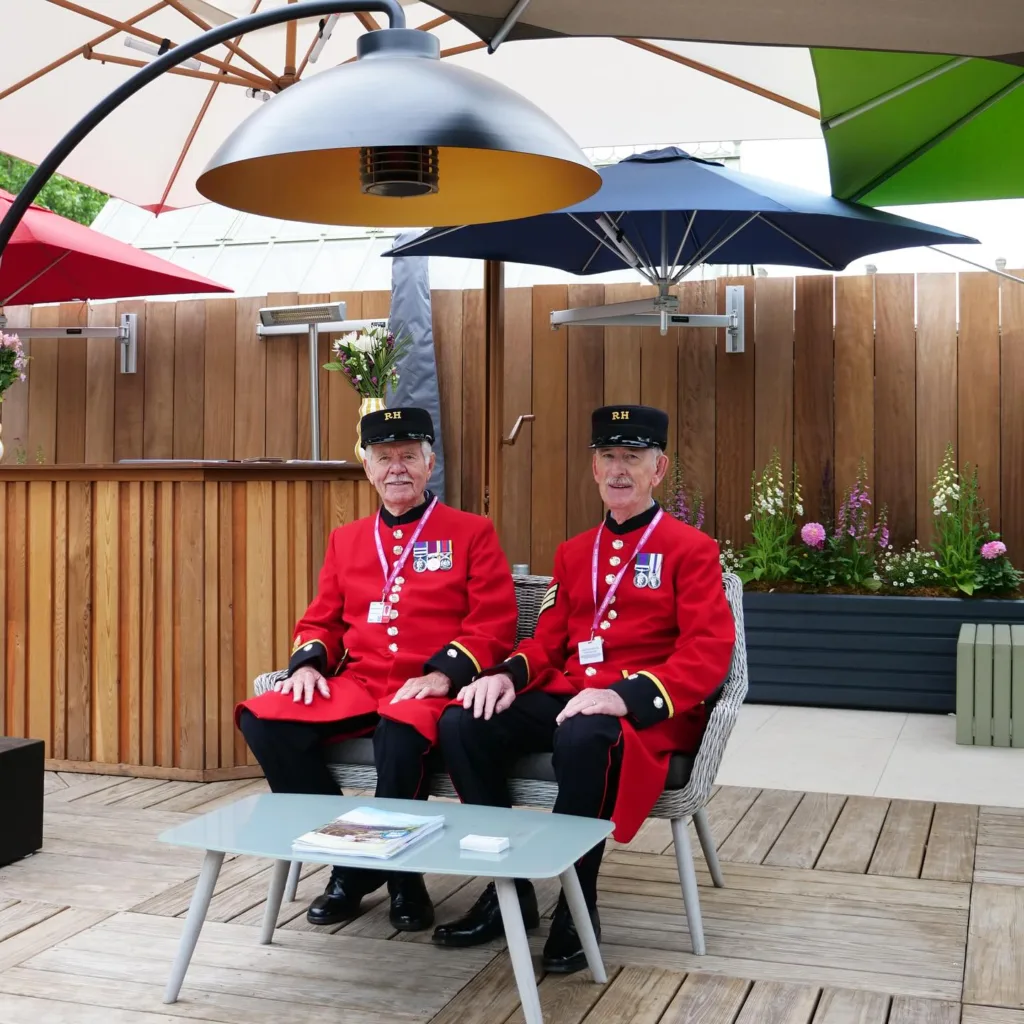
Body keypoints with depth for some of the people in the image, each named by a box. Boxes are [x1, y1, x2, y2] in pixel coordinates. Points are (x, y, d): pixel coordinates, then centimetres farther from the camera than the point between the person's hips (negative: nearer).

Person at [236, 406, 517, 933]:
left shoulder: (472, 532, 4)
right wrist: (308, 663, -3)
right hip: (355, 686, 5)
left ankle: (401, 873, -12)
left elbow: (494, 623, -4)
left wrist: (444, 674, -18)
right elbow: (320, 620, 19)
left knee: (401, 733, -40)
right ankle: (348, 859, -5)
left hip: (427, 689, -5)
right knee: (263, 721, -20)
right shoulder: (345, 539, 17)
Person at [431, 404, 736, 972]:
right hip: (565, 696, 6)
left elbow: (708, 653, -12)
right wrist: (508, 674, -8)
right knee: (461, 724, -17)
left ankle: (578, 903, -18)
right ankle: (510, 886, -6)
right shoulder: (573, 552, 18)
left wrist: (628, 695, -27)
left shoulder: (691, 549, -1)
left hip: (646, 710, -6)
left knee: (583, 739, -39)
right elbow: (548, 638, 16)